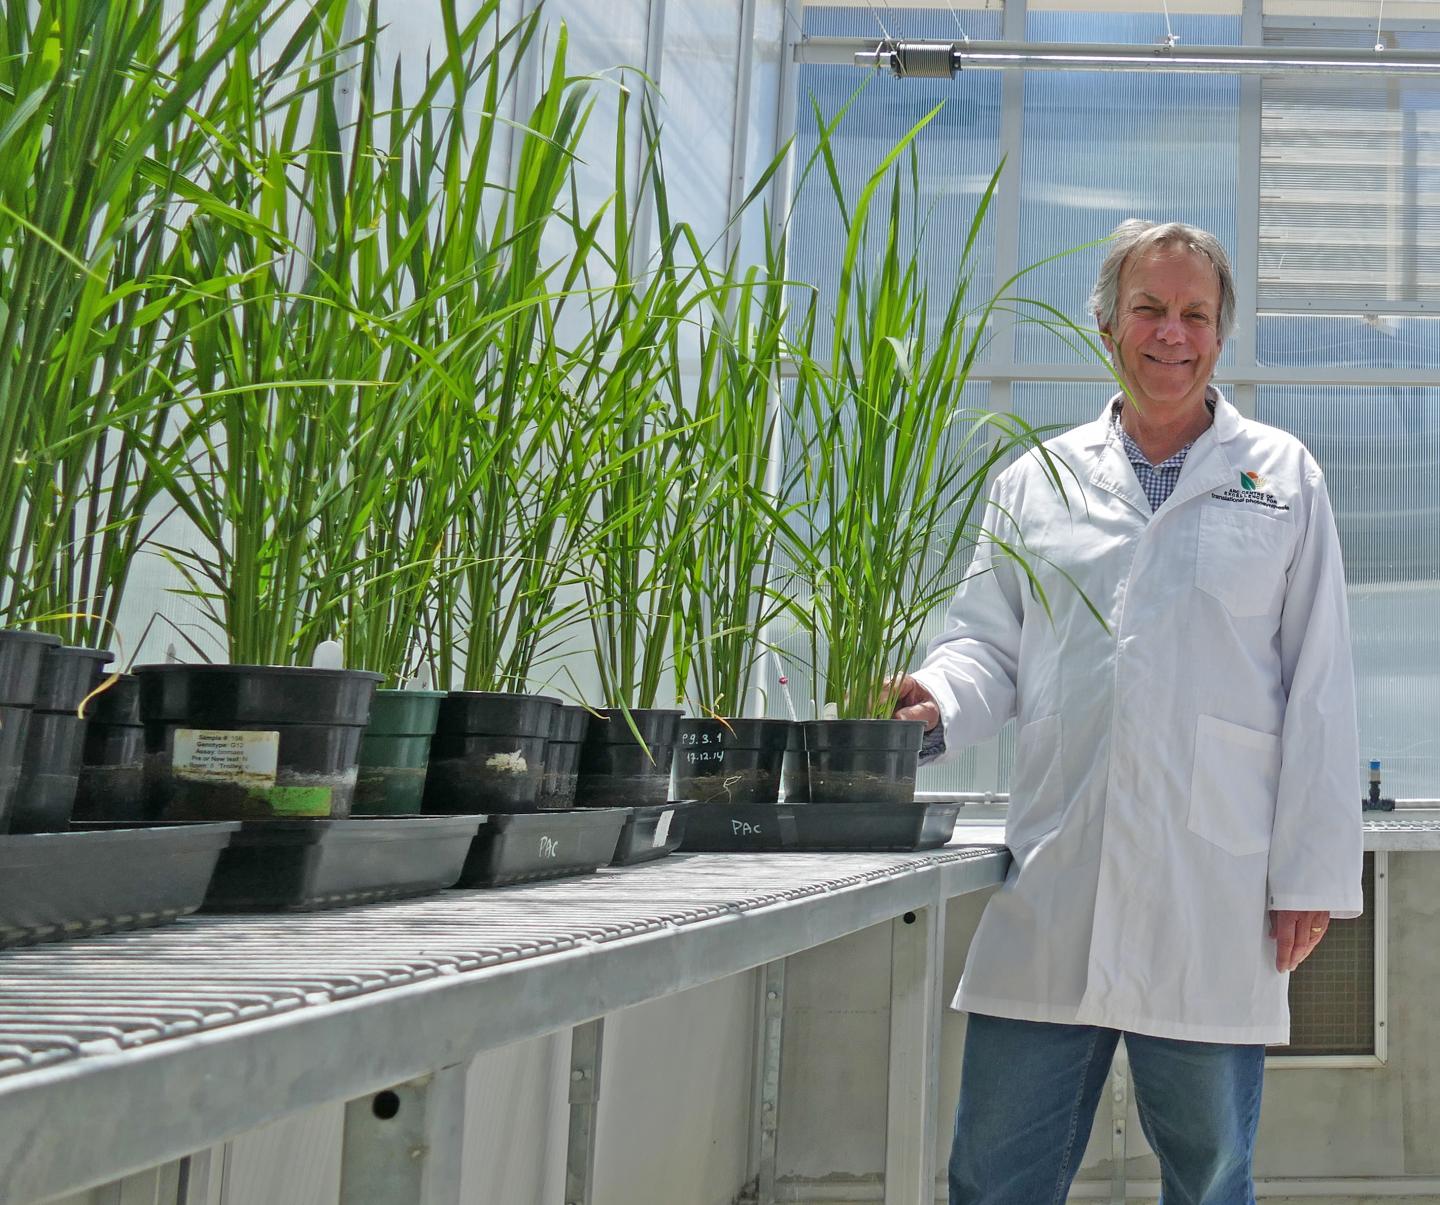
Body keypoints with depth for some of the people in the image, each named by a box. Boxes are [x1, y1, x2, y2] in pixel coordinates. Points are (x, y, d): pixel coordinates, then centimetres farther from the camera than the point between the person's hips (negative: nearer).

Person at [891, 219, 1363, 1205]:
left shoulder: (1282, 477, 9)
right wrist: (938, 704, -9)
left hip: (1215, 902, -1)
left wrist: (1312, 874, 0)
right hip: (1052, 894, 2)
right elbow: (990, 642, 15)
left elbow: (1319, 689, 5)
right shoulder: (1038, 481, 14)